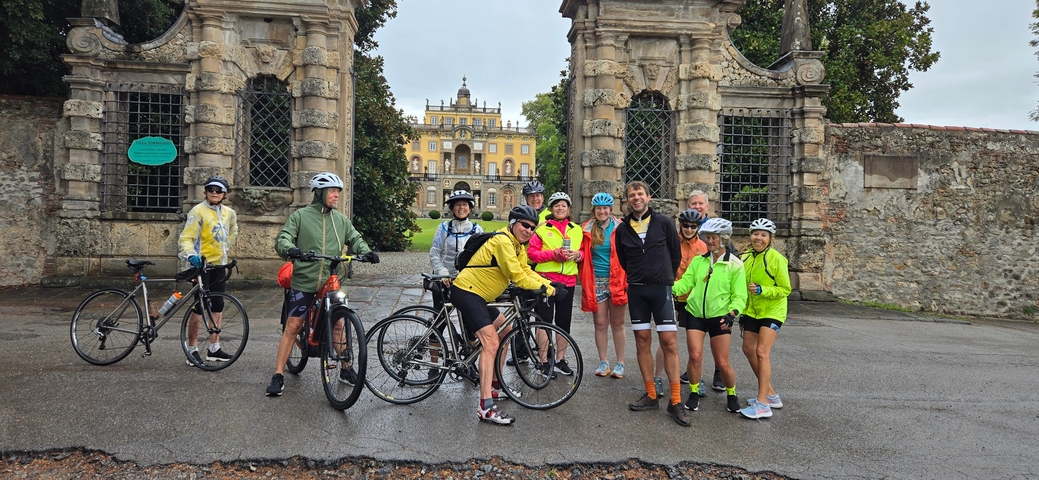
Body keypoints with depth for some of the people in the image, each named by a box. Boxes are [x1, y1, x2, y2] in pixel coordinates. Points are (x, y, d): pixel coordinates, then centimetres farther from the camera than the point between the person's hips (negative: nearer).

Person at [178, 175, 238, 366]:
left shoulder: (229, 214, 9)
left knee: (218, 308, 11)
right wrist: (190, 254, -35)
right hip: (202, 264, -7)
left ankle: (214, 348, 21)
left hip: (219, 265, 7)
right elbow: (186, 237, -18)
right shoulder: (198, 211, -10)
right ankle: (192, 349, 6)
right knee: (199, 308, -4)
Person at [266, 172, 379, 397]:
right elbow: (282, 238, -10)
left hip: (331, 283, 4)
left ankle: (346, 370, 26)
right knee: (292, 327, -2)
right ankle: (278, 376, 6)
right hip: (304, 282, -4)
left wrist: (366, 251, -15)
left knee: (337, 325, 11)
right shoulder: (300, 216, -3)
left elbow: (355, 239, 7)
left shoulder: (341, 220, 8)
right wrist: (289, 249, -33)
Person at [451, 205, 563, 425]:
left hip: (478, 295, 11)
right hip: (466, 292, -11)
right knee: (491, 342, -20)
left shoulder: (517, 246, 13)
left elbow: (526, 271, 10)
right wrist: (550, 291, -16)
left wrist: (551, 284, -2)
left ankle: (494, 385, 32)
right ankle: (486, 408, -24)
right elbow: (518, 277, -22)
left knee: (505, 330, 22)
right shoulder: (503, 241, -20)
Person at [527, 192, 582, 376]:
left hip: (568, 280, 4)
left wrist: (577, 255, -6)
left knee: (564, 321, 10)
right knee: (545, 320, -2)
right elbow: (531, 252, -5)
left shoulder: (577, 230, 11)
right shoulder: (542, 229, 1)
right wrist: (553, 254, -18)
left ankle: (560, 360, 22)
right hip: (546, 279, -3)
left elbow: (583, 252, 17)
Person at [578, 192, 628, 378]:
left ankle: (620, 364, 14)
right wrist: (584, 279, 6)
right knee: (600, 323, 6)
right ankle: (603, 362, 18)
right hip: (596, 282, 2)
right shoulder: (587, 230, 5)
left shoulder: (620, 228, -1)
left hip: (616, 281, -2)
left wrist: (626, 280, -5)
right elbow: (582, 254, 12)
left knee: (617, 324, 5)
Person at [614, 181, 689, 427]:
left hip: (661, 289, -3)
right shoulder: (622, 229, 5)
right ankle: (651, 396, 15)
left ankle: (675, 401, -1)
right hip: (636, 291, 3)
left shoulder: (664, 222, -2)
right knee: (642, 341, 6)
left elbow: (676, 254, 7)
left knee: (669, 342, -6)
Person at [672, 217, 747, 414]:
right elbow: (684, 284, -1)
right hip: (695, 314, 2)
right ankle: (694, 394, 14)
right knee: (695, 356, -8)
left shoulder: (735, 265, -4)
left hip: (719, 317, -2)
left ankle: (731, 395, 27)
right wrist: (669, 286, -21)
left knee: (722, 363, 1)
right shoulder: (698, 261, 5)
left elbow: (739, 296, -6)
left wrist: (731, 314, -23)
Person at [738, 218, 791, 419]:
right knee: (748, 349, 10)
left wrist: (762, 290, -27)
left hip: (772, 312, -7)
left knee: (762, 352, -15)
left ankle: (763, 404, -13)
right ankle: (770, 394, 26)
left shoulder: (776, 259, -14)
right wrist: (742, 314, 16)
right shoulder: (746, 258, 5)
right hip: (752, 311, 7)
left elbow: (785, 289, -12)